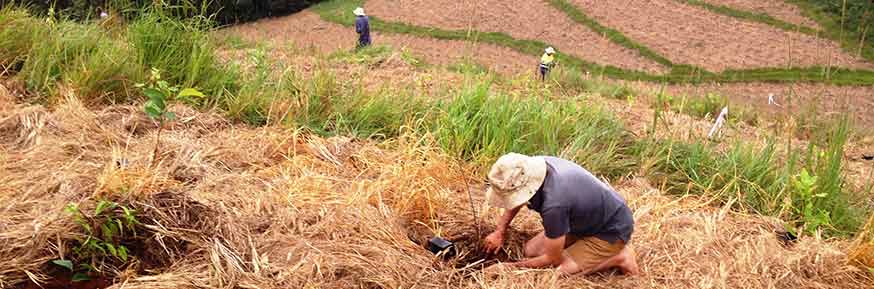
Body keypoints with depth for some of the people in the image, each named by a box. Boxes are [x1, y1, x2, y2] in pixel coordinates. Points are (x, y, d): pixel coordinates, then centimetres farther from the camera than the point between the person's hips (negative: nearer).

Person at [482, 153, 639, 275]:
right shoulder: (537, 165, -16)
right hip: (591, 218, 8)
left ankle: (618, 258, -2)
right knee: (531, 250, 4)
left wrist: (513, 267, -10)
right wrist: (499, 232, 9)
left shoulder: (553, 205, -39)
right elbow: (516, 201, 10)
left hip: (611, 231, -8)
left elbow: (553, 259, -21)